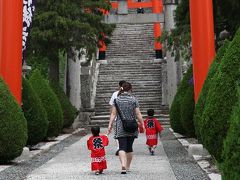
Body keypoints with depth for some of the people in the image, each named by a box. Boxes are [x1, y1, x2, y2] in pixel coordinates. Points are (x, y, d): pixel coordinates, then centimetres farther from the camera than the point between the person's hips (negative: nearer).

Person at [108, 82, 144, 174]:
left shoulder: (117, 100, 1)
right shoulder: (133, 99, -2)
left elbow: (113, 114, -3)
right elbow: (138, 114, -4)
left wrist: (110, 125, 0)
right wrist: (142, 125, 4)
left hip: (120, 128, 0)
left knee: (122, 147, -5)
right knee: (129, 147, 13)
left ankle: (123, 165, -24)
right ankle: (128, 167, 24)